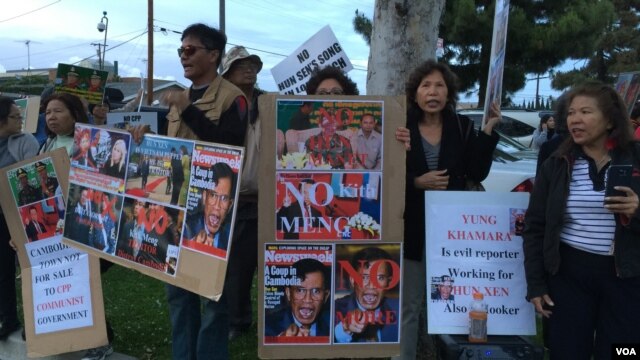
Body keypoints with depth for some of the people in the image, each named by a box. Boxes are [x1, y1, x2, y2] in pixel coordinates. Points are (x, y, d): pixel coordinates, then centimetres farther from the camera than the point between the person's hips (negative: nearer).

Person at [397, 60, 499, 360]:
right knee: (407, 307, 8)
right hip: (412, 230, -1)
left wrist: (488, 130, -10)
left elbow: (477, 173, -5)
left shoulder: (462, 126, 4)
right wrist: (416, 182, -18)